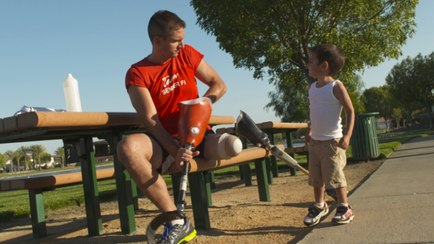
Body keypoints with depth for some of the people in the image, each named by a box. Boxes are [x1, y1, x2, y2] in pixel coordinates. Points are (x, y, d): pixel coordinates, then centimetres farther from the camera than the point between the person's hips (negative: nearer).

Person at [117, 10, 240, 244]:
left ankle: (240, 125, 8)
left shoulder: (187, 54, 6)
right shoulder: (137, 74, -5)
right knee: (127, 147, -35)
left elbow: (219, 85, 8)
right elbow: (151, 120, -14)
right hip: (165, 142, 0)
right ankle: (177, 222, -27)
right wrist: (175, 152, -29)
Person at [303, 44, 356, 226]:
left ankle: (344, 208, 16)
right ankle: (319, 206, 29)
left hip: (332, 141, -7)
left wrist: (347, 136, -20)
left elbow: (350, 111, -12)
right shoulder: (312, 88, 7)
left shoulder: (336, 87, -13)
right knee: (315, 176, 12)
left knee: (335, 175, -2)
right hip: (315, 141, 7)